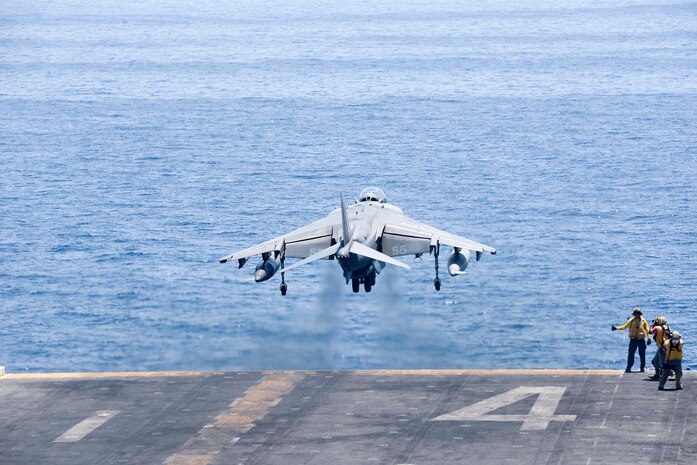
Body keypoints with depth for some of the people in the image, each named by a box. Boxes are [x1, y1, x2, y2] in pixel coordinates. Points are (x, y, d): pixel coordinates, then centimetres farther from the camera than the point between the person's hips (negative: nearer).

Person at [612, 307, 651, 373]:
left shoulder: (643, 321, 4)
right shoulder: (631, 321, 7)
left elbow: (647, 330, 6)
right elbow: (625, 326, 8)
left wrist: (649, 338, -1)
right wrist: (616, 328, -2)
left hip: (641, 340, -1)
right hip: (633, 340, 1)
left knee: (642, 354, 1)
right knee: (631, 354, -1)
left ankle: (643, 367, 9)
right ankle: (628, 368, 2)